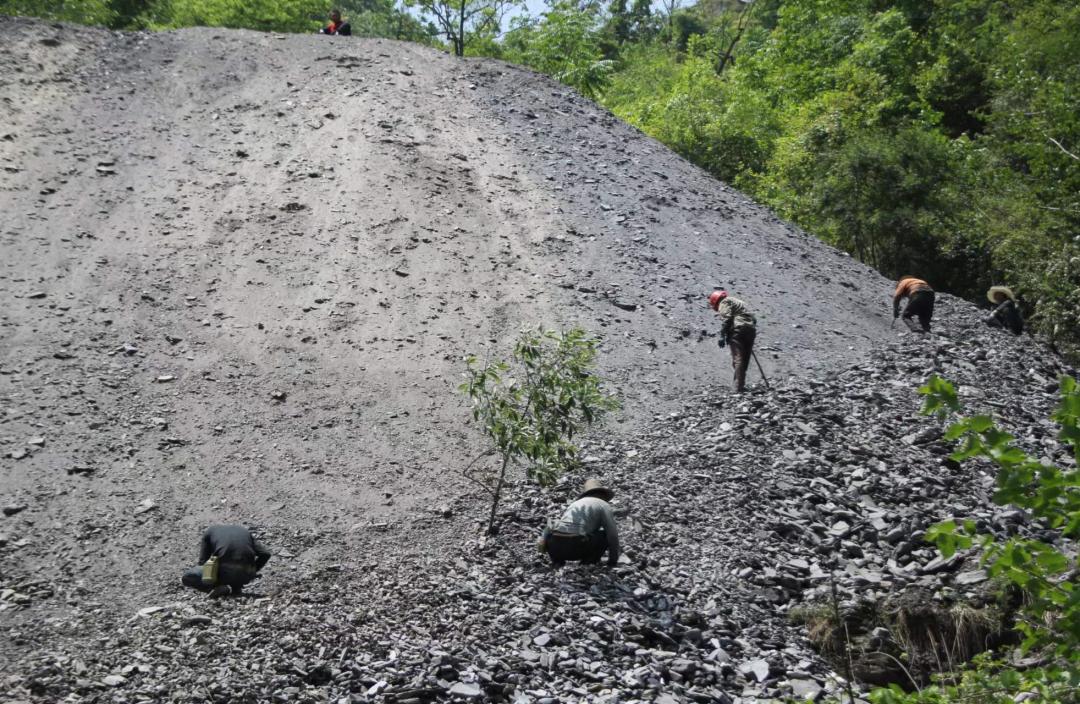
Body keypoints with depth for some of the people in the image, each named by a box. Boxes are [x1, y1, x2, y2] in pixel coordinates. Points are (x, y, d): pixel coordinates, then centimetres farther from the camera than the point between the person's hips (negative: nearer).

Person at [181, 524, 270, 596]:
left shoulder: (210, 531, 23)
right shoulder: (245, 531, 29)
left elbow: (202, 561, 15)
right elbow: (265, 554, 16)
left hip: (224, 571, -4)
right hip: (246, 575, 4)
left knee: (187, 577, 17)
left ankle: (222, 587, -5)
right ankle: (236, 586, 9)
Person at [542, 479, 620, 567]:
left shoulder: (576, 503, 32)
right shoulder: (604, 505, 15)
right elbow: (613, 534, 7)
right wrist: (613, 561, 18)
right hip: (574, 547, -5)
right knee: (605, 536, 16)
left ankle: (557, 561, 16)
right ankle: (587, 563, 7)